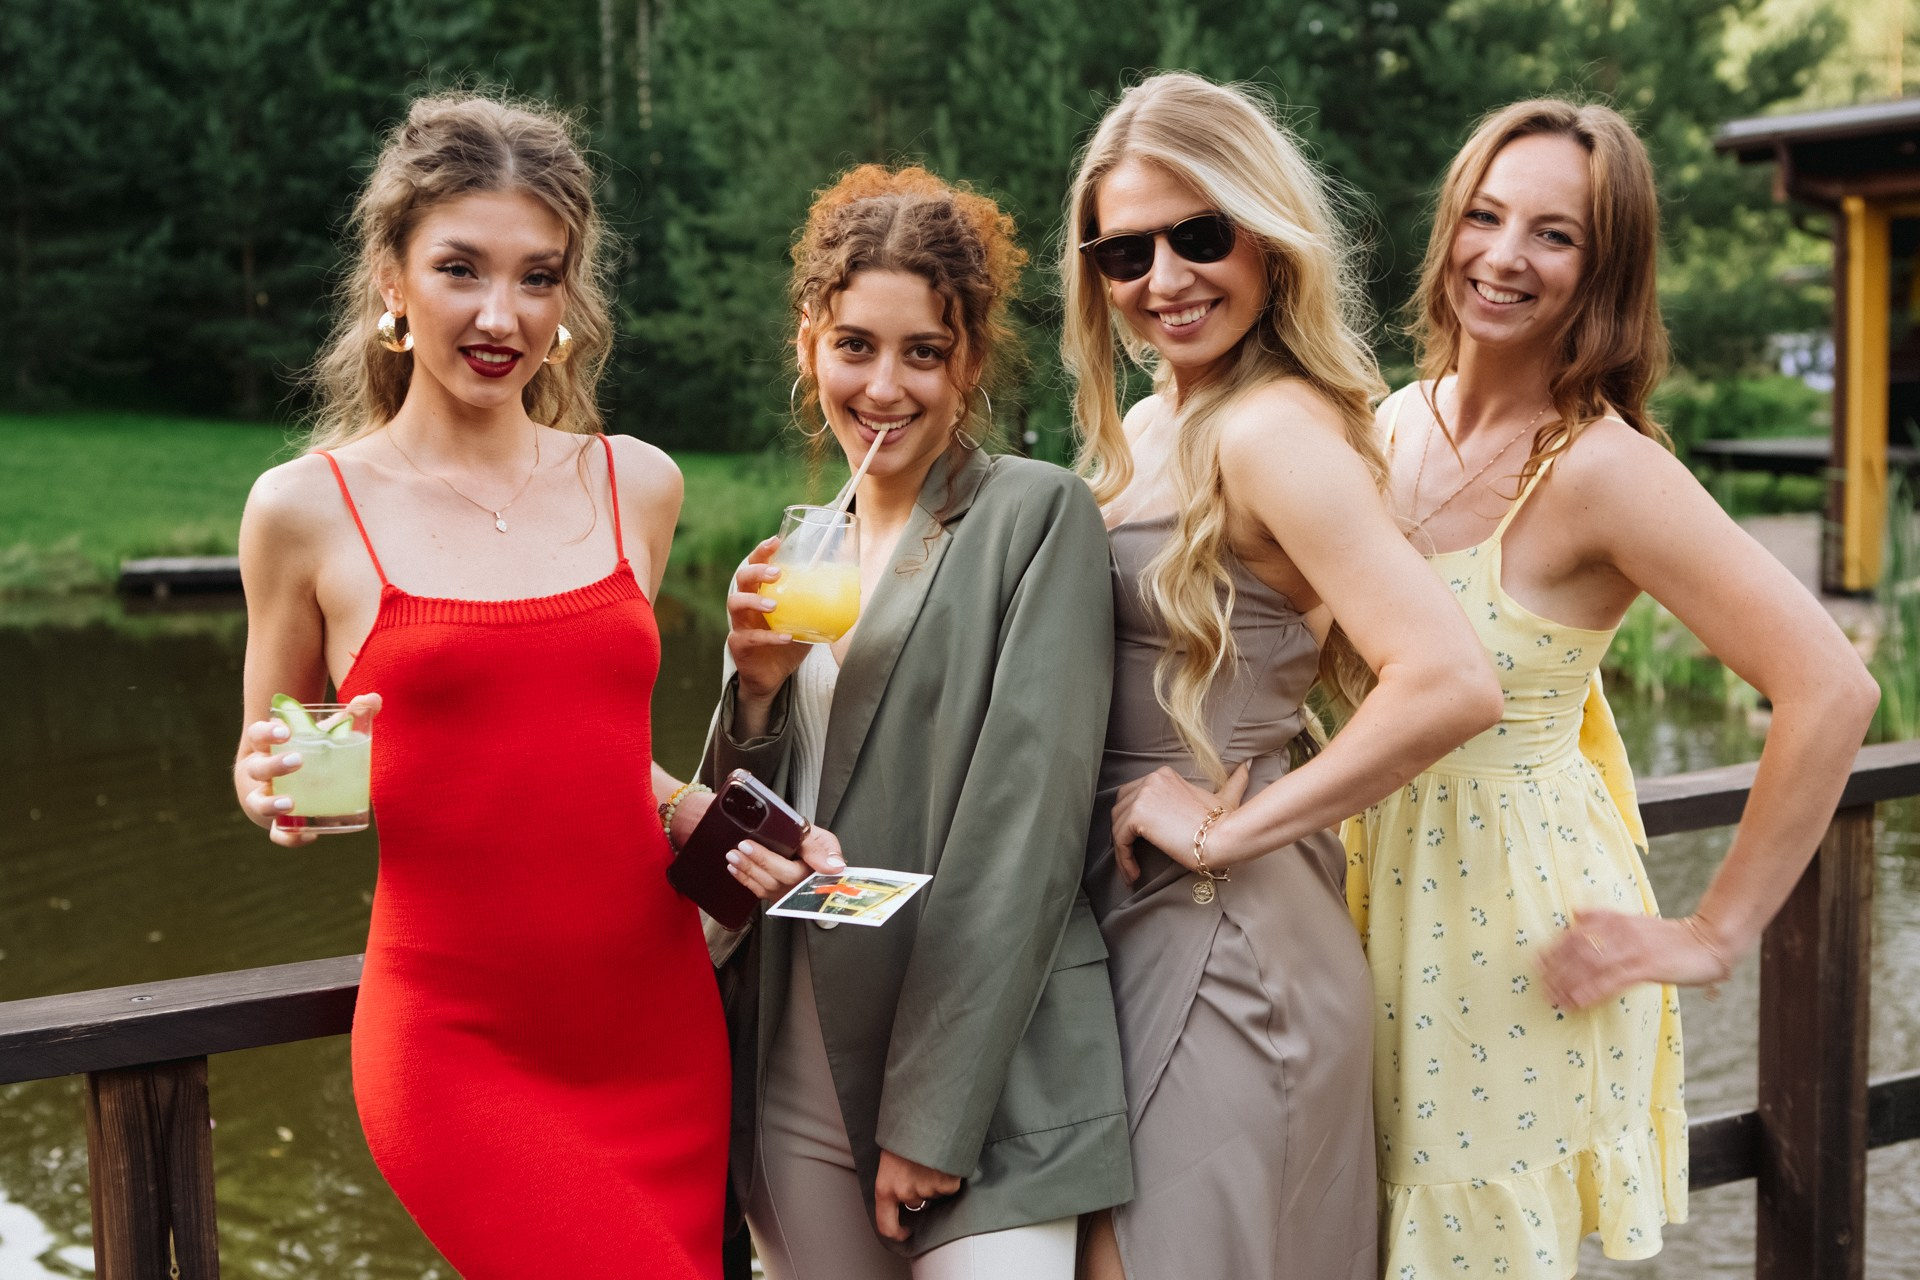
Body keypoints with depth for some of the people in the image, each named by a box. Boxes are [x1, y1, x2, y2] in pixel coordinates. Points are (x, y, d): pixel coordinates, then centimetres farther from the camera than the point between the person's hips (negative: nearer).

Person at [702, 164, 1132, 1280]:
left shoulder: (1039, 515, -5)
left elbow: (1028, 817, -12)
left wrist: (935, 1115, -15)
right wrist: (757, 686, -5)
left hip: (983, 1087, -5)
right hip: (797, 1082, 6)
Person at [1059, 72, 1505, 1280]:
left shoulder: (1272, 428, -18)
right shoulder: (1146, 427, 10)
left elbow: (1451, 682, -29)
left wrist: (1228, 825, -21)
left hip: (1221, 935, -9)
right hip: (1135, 915, 9)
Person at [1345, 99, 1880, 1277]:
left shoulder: (1601, 467, -18)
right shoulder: (1398, 426, 3)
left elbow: (1830, 688, -23)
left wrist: (1717, 935, -16)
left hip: (1520, 919, -6)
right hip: (1385, 887, 7)